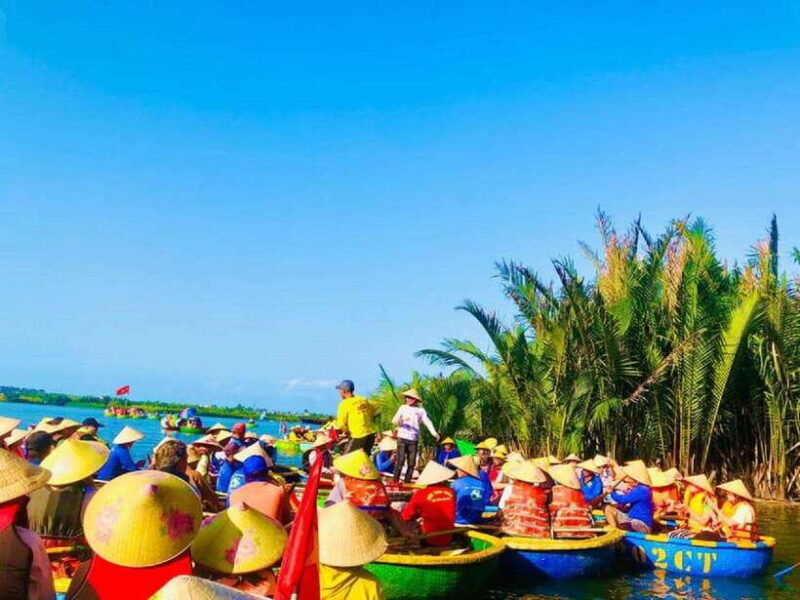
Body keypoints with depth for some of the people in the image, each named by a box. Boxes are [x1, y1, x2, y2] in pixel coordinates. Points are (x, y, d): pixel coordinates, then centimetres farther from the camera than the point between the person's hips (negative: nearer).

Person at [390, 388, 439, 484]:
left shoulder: (421, 410, 8)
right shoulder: (403, 408, 8)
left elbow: (427, 422, -1)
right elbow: (394, 420, 1)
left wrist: (434, 433, -16)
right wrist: (398, 422, -23)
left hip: (414, 439, 1)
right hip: (402, 437, -1)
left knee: (412, 463, 3)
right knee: (400, 460, -8)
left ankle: (407, 482, 12)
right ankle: (395, 481, -4)